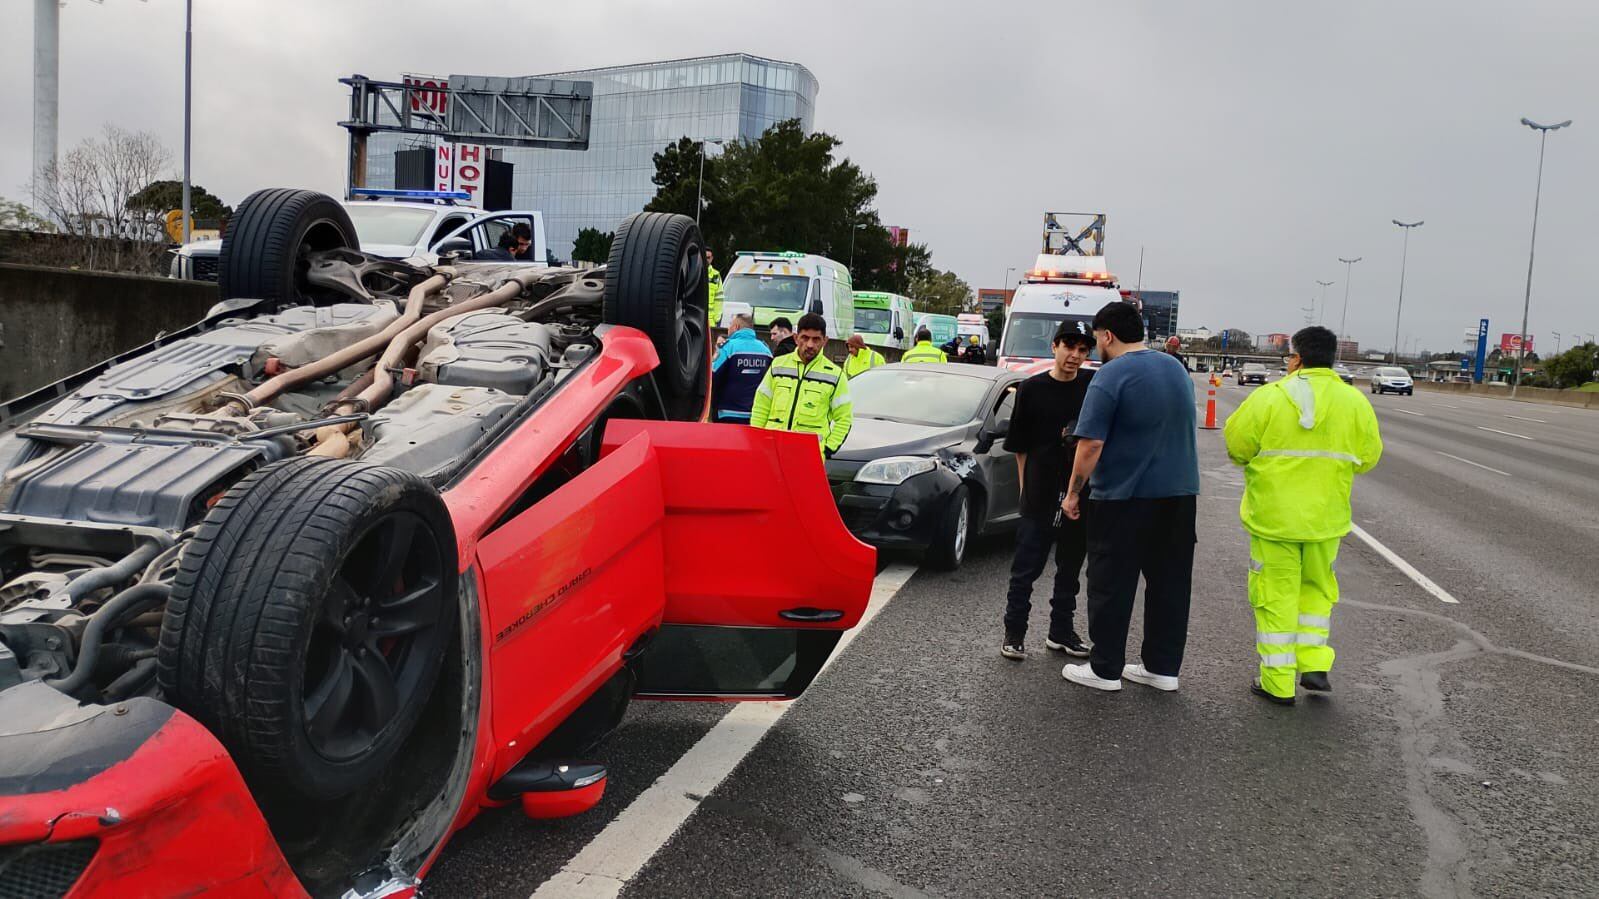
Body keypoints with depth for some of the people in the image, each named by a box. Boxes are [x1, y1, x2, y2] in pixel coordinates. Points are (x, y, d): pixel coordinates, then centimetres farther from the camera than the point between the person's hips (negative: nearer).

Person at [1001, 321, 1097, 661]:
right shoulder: (1032, 388, -1)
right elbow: (1019, 447, 3)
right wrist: (1025, 489, -1)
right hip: (1041, 494, -3)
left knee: (1070, 567, 14)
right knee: (1027, 567, 1)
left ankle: (1061, 631, 28)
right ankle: (1014, 633, 14)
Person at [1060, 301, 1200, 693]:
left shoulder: (1110, 376, -14)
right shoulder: (1176, 368, 10)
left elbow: (1091, 444, -18)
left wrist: (1073, 493, -9)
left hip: (1125, 498, -7)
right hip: (1180, 494, 7)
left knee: (1112, 587, 4)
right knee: (1169, 583, 13)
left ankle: (1105, 669, 11)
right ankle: (1162, 667, 20)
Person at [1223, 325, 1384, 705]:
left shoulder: (1269, 396, -11)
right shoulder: (1355, 402, -2)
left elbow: (1236, 445, -8)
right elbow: (1367, 457, 3)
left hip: (1273, 515, -3)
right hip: (1325, 517, 3)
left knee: (1275, 594, 5)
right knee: (1316, 588, 22)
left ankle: (1277, 682, 10)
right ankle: (1314, 665, 18)